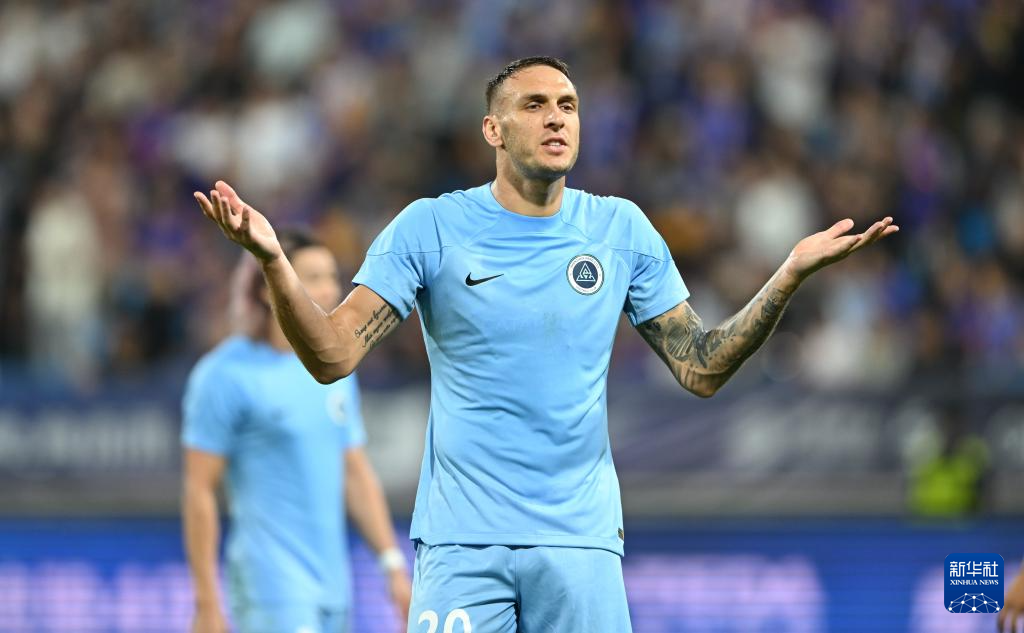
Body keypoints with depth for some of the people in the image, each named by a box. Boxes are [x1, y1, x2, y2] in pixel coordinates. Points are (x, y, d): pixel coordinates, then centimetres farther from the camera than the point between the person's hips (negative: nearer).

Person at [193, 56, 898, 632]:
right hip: (462, 542, -2)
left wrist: (793, 273, 0)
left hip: (581, 541, 2)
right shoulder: (430, 228, -1)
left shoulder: (622, 229, 6)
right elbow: (333, 356, -7)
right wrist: (273, 260, -23)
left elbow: (701, 369, 9)